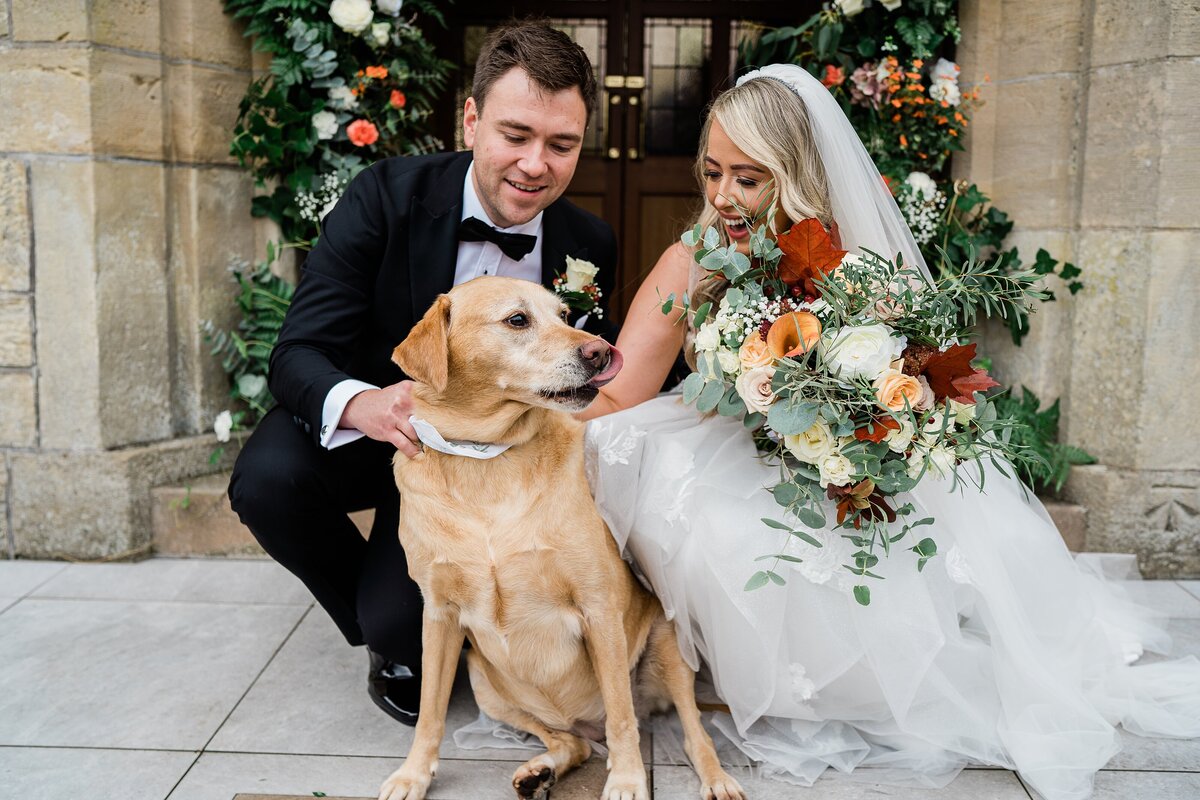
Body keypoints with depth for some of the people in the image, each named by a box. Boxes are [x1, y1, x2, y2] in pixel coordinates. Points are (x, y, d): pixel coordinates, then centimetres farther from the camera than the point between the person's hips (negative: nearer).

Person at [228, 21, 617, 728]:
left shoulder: (590, 246, -11)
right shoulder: (387, 195, -18)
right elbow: (300, 352, -22)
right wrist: (362, 404, -45)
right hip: (362, 430, 1)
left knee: (401, 618, -22)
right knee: (267, 480, -30)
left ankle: (401, 629, 21)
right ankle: (386, 639, 0)